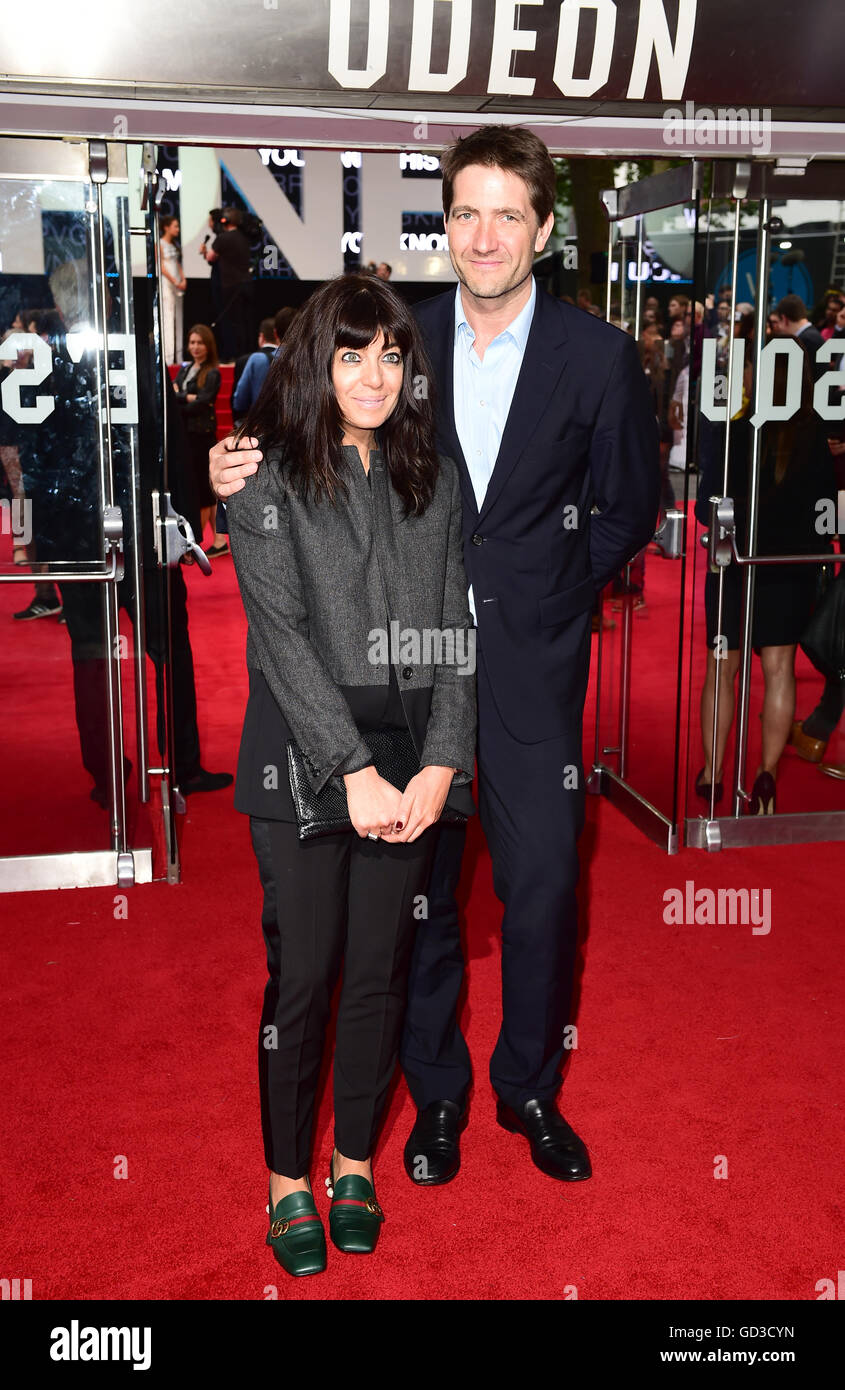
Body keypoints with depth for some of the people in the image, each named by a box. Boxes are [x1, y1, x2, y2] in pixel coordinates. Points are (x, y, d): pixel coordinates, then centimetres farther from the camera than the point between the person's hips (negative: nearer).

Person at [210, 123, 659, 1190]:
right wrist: (245, 477, -9)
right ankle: (435, 1092, 32)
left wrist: (544, 591, -1)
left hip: (532, 666, -1)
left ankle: (528, 1088, 32)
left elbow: (627, 509, 6)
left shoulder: (599, 356, -2)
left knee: (541, 891, 7)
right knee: (417, 887, 10)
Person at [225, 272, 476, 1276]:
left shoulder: (434, 480, 10)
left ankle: (354, 1163, 28)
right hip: (303, 767, -3)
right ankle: (288, 1179, 21)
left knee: (381, 971, 9)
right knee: (302, 976, 2)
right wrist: (354, 772, -16)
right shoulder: (269, 480, -1)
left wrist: (440, 765, -7)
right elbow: (280, 636, -9)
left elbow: (455, 630, 6)